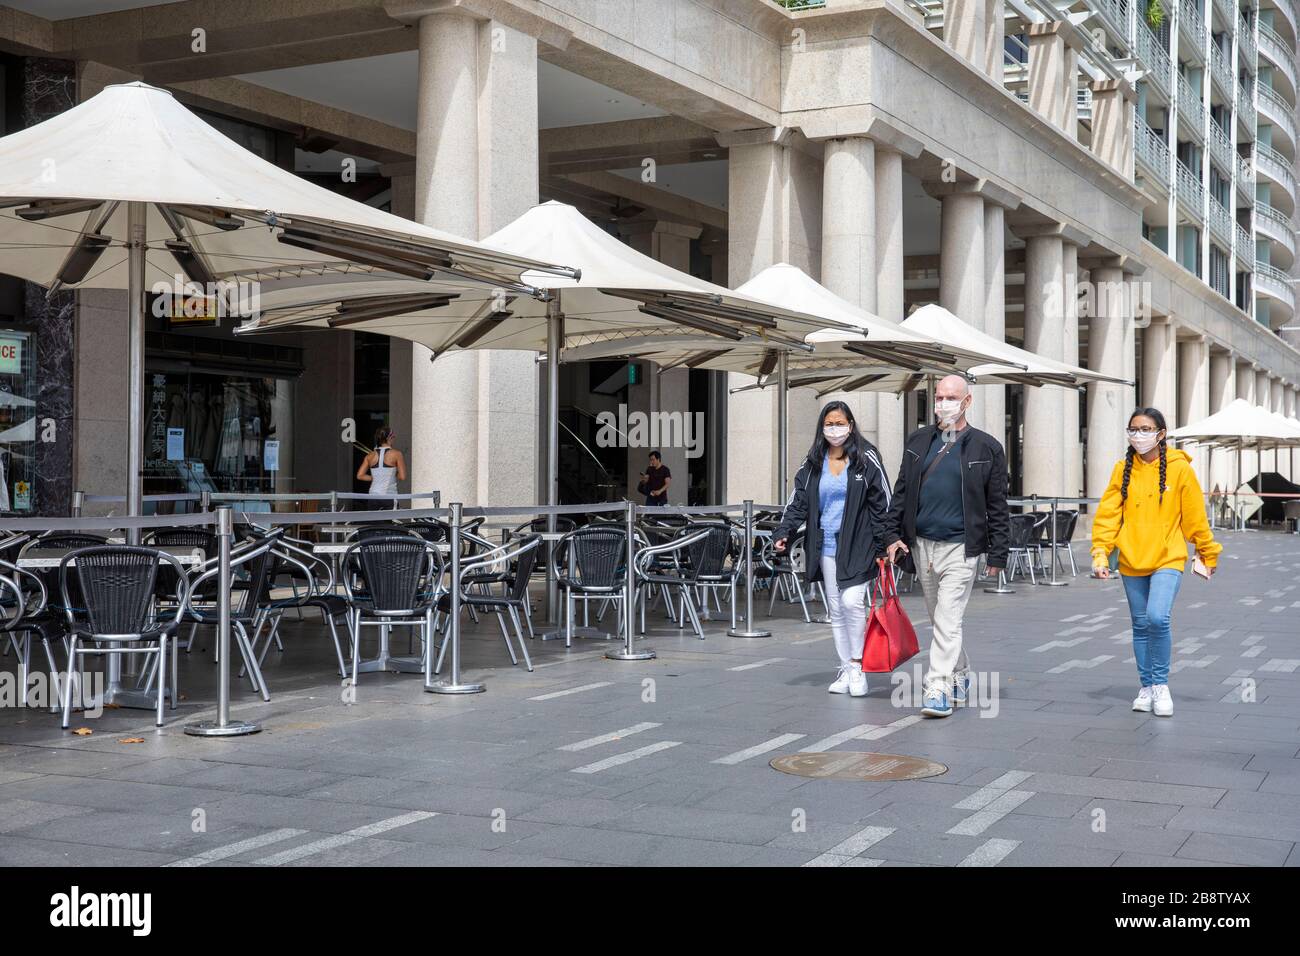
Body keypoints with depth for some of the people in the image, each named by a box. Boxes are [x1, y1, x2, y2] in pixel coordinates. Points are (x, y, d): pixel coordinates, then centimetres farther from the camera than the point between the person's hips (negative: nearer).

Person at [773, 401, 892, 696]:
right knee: (835, 609, 8)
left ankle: (857, 665, -1)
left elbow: (882, 503, -2)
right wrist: (783, 533, -9)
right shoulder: (813, 464, 9)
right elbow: (798, 501, 6)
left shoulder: (866, 459, -2)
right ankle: (845, 669, 18)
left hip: (857, 545, -4)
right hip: (826, 546, 5)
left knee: (852, 601, -17)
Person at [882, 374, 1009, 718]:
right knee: (940, 620, 15)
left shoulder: (986, 448, -1)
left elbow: (997, 506, 0)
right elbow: (901, 492, 12)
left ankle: (939, 690, -11)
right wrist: (894, 534, 4)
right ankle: (960, 677, 31)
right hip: (921, 544, 5)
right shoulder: (918, 441, 9)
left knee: (948, 621, -11)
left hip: (960, 547, -5)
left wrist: (997, 554, -3)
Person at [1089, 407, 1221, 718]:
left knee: (1157, 618, -20)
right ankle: (1146, 686, 26)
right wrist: (1101, 552, -10)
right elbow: (1108, 514, 0)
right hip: (1132, 562, 3)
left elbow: (1195, 516, 0)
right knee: (1141, 625, 11)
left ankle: (1161, 683, -2)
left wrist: (1208, 554, 6)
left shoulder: (1179, 468, -5)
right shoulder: (1122, 469, 2)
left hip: (1168, 559, -3)